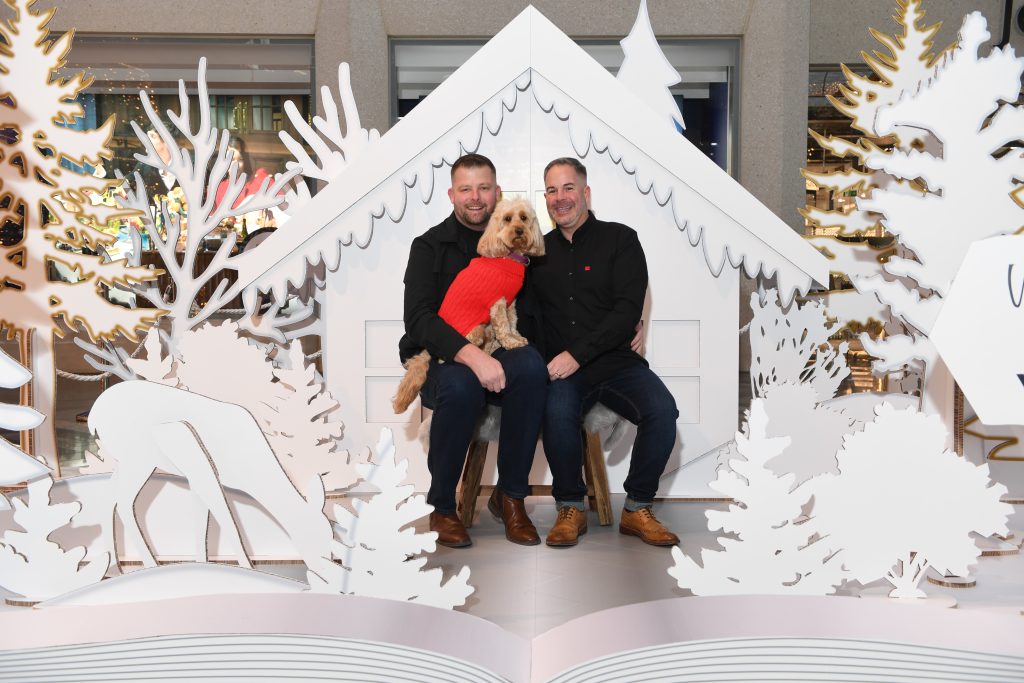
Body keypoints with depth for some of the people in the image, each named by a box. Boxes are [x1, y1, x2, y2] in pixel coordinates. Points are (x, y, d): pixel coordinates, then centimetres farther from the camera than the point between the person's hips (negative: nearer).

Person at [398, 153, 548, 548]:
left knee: (531, 365, -31)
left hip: (495, 360, 2)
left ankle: (510, 496, -15)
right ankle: (441, 507, -13)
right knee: (461, 384, -36)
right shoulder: (430, 246, 0)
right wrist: (470, 355, -30)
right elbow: (418, 319, -15)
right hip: (438, 361, -2)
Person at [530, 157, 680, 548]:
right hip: (562, 368, 1)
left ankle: (637, 509, -5)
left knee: (662, 410, -27)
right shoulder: (539, 251, 16)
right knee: (558, 413, -32)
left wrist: (578, 354, -16)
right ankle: (570, 509, -8)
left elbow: (628, 309, -6)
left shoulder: (619, 239, 6)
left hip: (615, 360, 0)